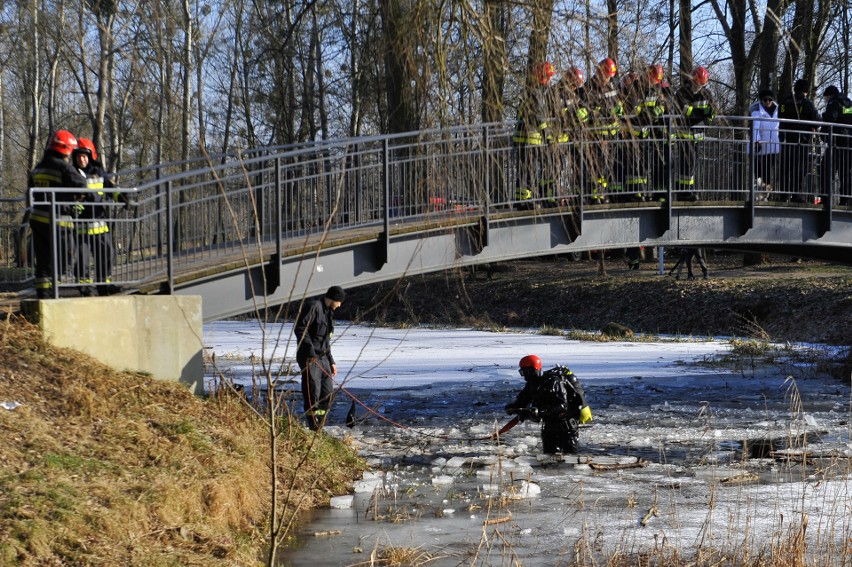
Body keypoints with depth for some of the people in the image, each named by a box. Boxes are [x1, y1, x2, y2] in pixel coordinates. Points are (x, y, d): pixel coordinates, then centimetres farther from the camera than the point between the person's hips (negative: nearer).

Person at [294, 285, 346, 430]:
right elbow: (300, 328, -19)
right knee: (313, 392, -12)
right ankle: (314, 427, -10)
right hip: (309, 357, -10)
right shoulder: (313, 306, -10)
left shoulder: (328, 312, 21)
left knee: (328, 392, 9)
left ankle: (320, 425, 17)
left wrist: (331, 361, 23)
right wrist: (310, 349, -23)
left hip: (322, 358, 10)